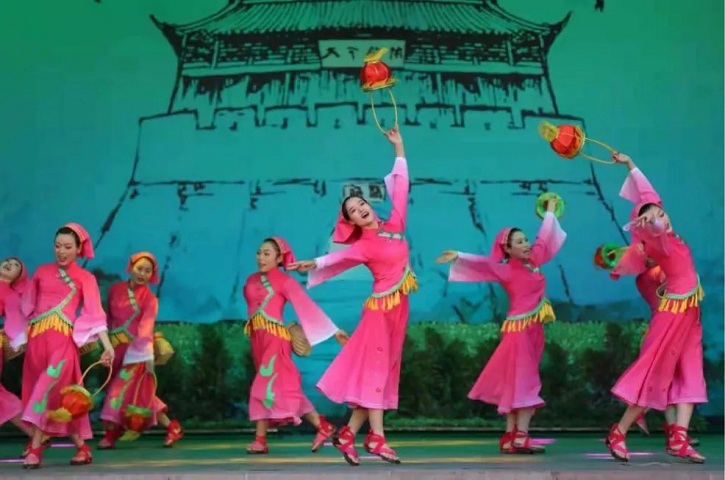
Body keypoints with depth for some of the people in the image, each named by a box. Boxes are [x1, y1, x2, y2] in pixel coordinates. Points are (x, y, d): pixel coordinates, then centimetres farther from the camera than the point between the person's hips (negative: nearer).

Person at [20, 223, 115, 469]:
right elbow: (26, 307, 19)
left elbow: (94, 313, -2)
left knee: (49, 386, -18)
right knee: (57, 392, 3)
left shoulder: (85, 278, 6)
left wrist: (107, 345, -12)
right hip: (37, 337, 4)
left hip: (63, 339, -4)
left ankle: (35, 448, -18)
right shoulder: (42, 271, 14)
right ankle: (81, 446, 10)